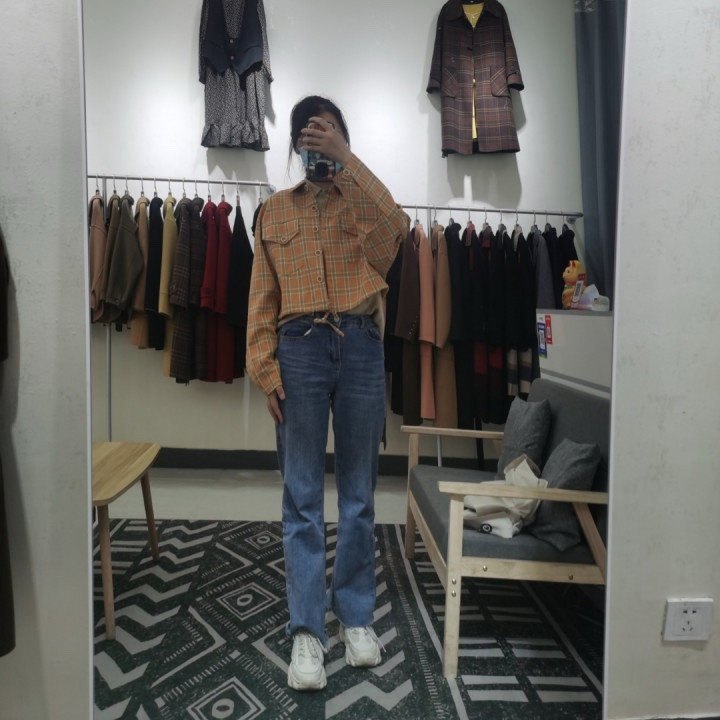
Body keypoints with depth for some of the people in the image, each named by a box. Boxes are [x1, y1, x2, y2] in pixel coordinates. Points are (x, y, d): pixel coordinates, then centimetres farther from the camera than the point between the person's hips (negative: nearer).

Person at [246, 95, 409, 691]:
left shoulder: (363, 203, 12)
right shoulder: (275, 211, 14)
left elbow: (396, 228, -14)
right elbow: (263, 299, 7)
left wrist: (347, 158, -13)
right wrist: (265, 368, -2)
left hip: (360, 347, 0)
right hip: (300, 348, 0)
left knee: (358, 492, 8)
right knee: (302, 497, 2)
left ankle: (356, 615, 25)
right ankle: (307, 631, 13)